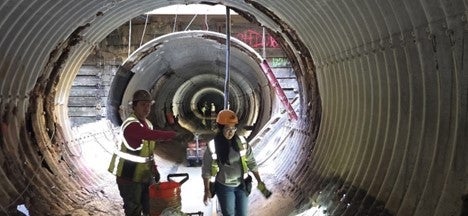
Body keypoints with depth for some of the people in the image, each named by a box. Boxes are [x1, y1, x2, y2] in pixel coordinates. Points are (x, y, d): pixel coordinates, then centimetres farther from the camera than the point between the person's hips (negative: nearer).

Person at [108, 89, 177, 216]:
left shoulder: (147, 124, 8)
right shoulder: (131, 125, -23)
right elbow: (155, 135, -36)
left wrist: (154, 169, 14)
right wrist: (174, 134, -24)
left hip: (145, 175, 9)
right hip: (129, 176, -9)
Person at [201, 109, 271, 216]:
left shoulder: (241, 142, -9)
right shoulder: (213, 146, -16)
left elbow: (251, 162, 0)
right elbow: (206, 170, -8)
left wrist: (259, 181, 2)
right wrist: (207, 191, -6)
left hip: (241, 185, 2)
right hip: (224, 187, -2)